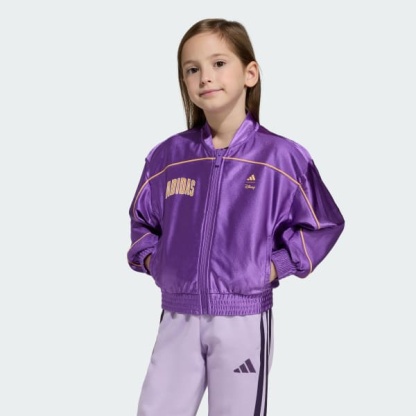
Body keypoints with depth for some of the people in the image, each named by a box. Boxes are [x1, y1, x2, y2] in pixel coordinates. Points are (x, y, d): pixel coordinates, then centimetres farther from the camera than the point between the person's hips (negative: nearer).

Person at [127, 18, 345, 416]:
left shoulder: (281, 157, -7)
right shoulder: (167, 157, 3)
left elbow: (323, 224, 2)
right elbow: (142, 219, 20)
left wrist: (274, 267, -7)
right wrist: (150, 259, 3)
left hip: (243, 321, -3)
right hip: (177, 319, 3)